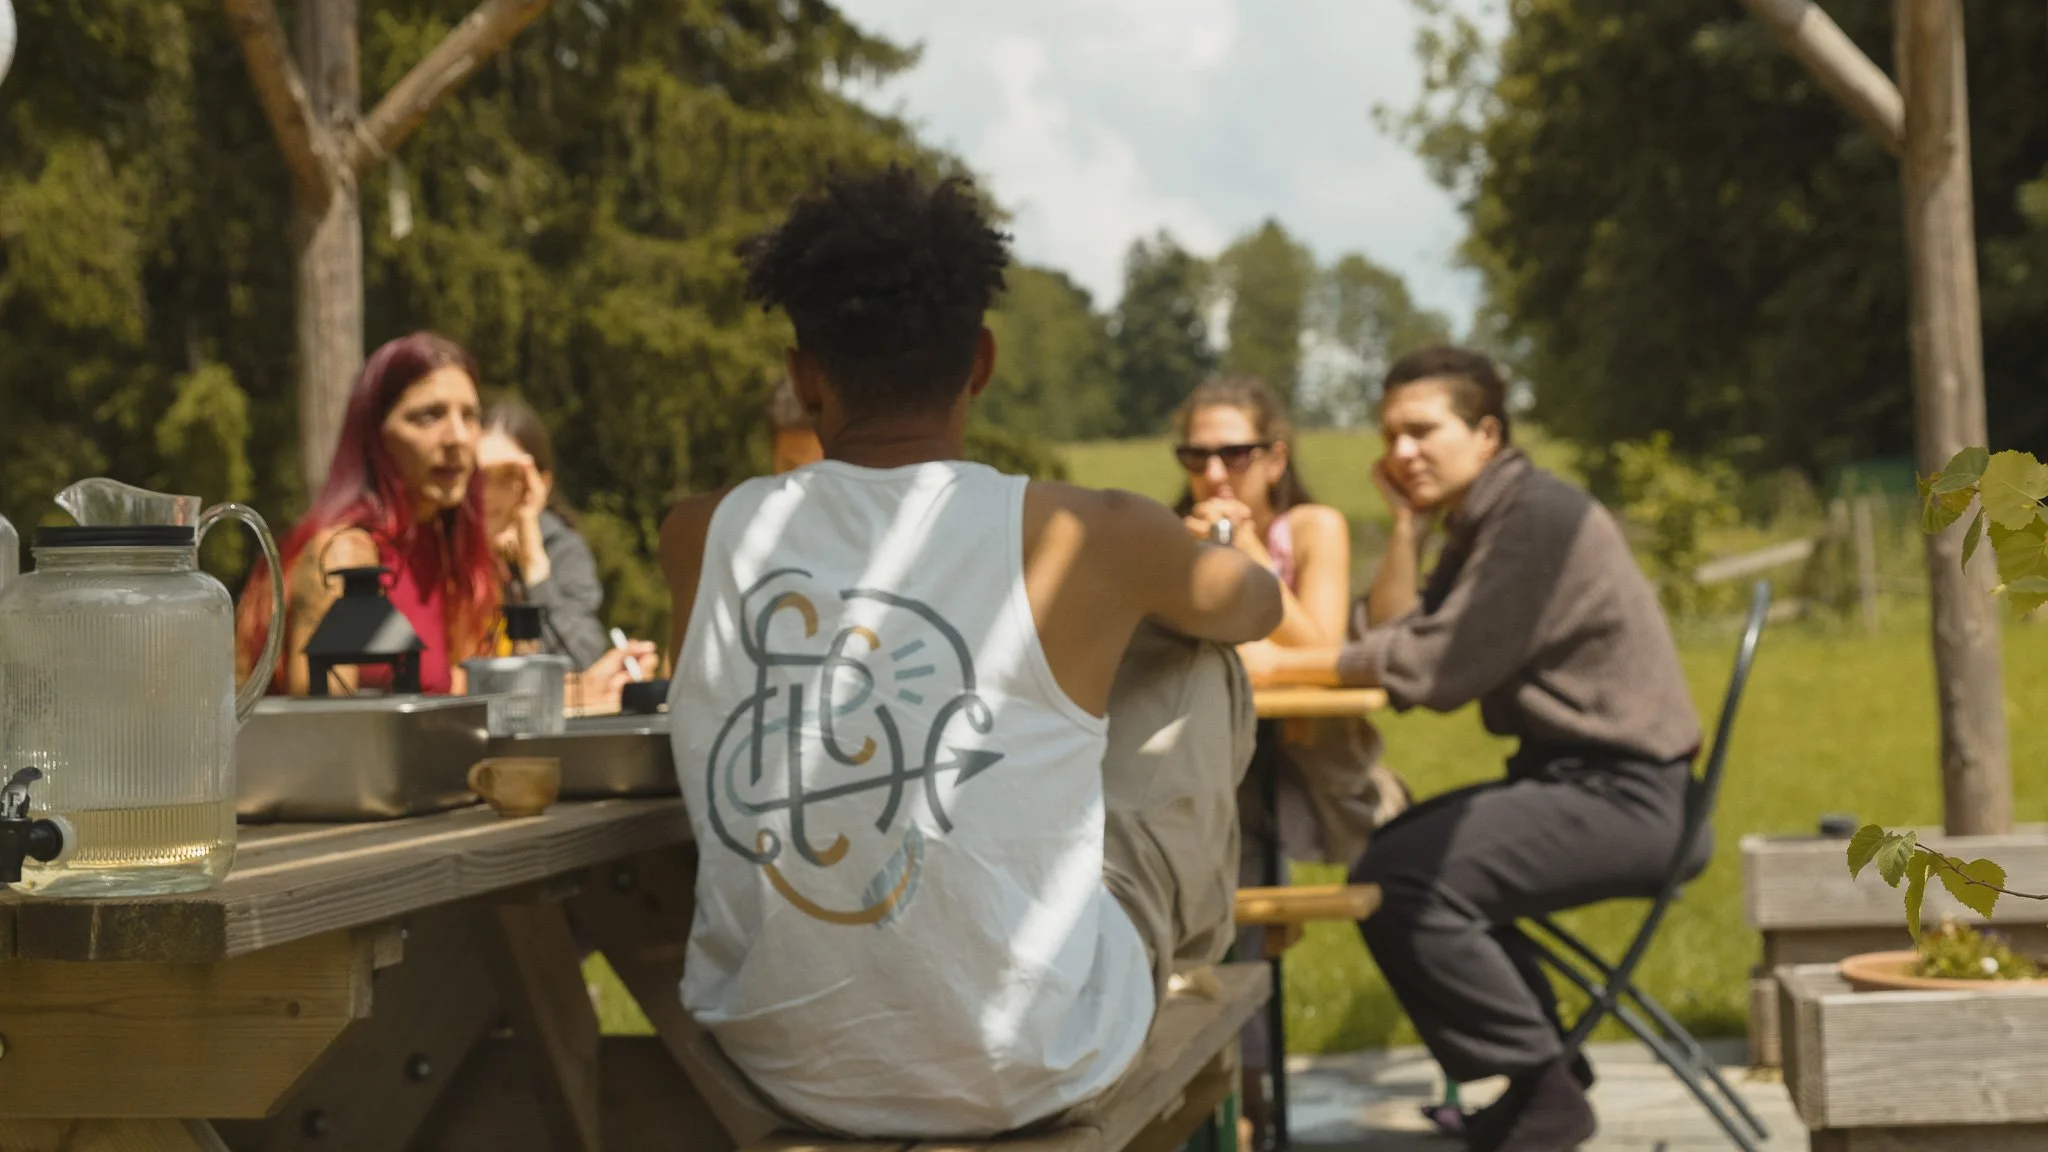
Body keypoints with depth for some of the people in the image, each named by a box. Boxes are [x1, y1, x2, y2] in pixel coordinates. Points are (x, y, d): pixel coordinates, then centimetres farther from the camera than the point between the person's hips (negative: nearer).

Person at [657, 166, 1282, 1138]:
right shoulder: (1083, 541, -13)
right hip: (1027, 1078, -3)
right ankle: (1192, 950, 47)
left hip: (779, 1068, 3)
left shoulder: (702, 540, -7)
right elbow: (1256, 602, 12)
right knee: (1196, 668, 19)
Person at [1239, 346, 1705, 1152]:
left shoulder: (1540, 518, -16)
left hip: (1625, 795, -11)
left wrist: (1280, 664, -18)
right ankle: (1539, 1058, 25)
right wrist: (1406, 527, -2)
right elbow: (1389, 645, 5)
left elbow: (1437, 666, -22)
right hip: (1574, 776, 11)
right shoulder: (1479, 526, 15)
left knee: (1402, 882, -22)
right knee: (1390, 855, 22)